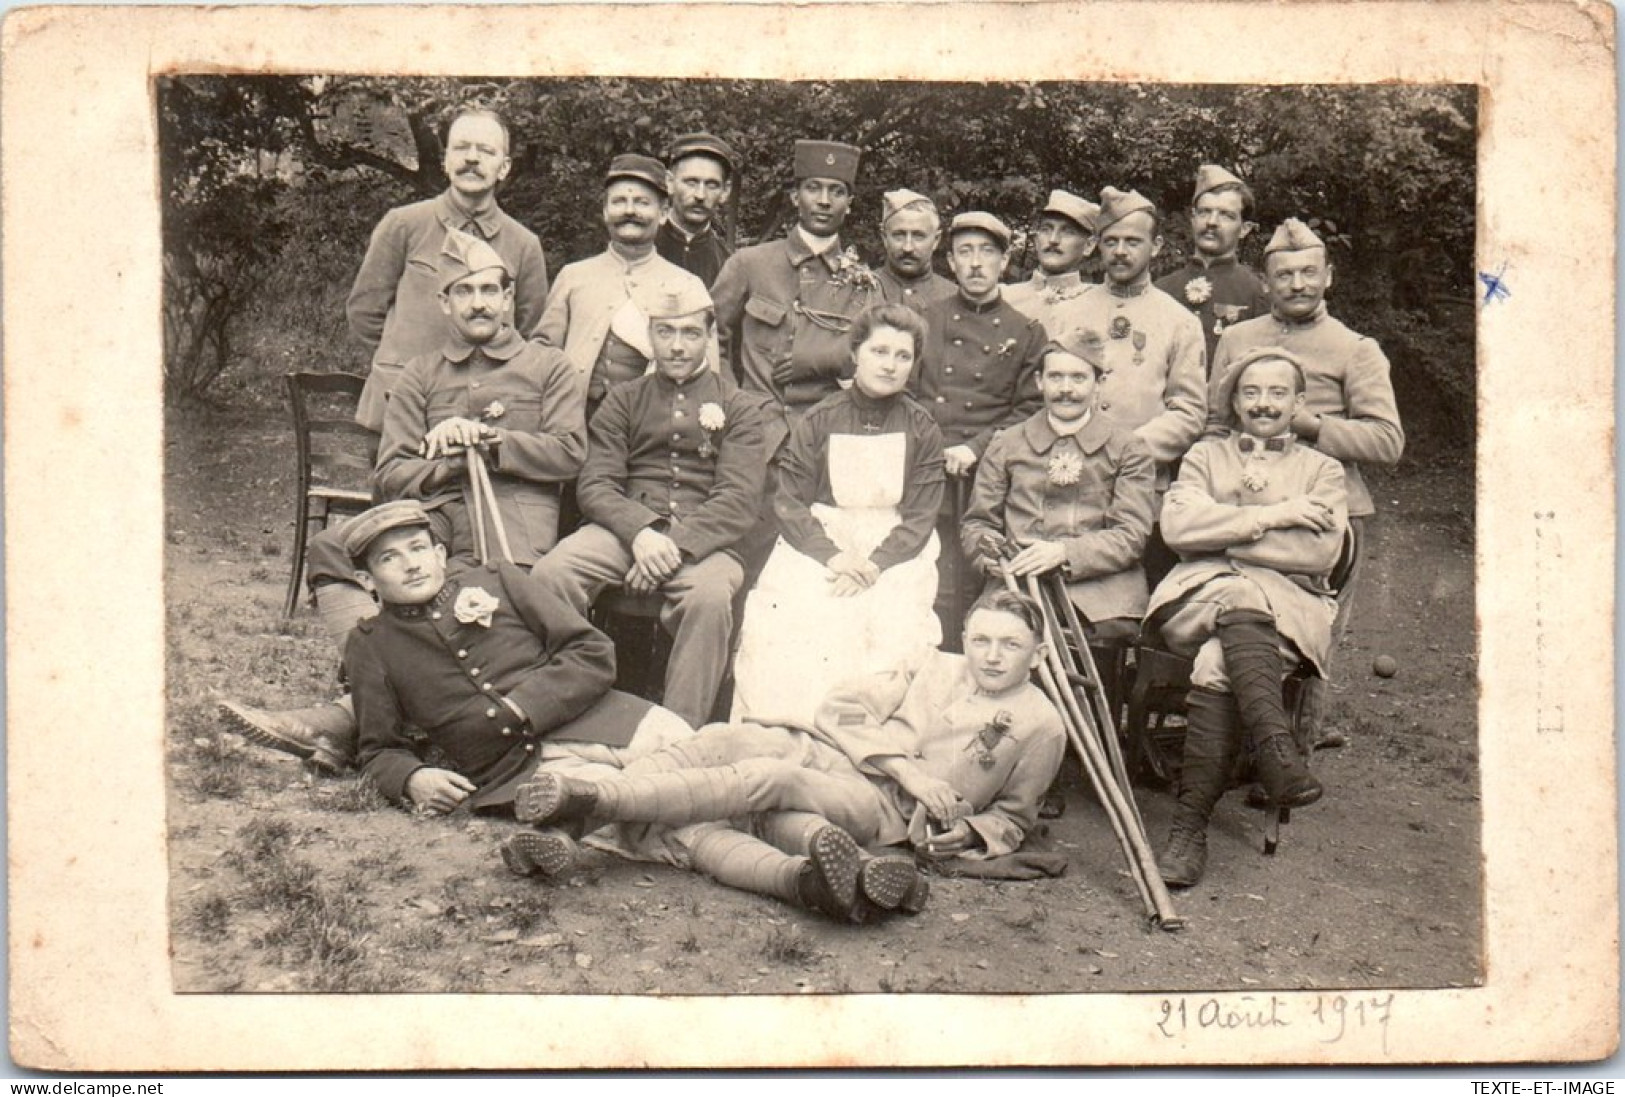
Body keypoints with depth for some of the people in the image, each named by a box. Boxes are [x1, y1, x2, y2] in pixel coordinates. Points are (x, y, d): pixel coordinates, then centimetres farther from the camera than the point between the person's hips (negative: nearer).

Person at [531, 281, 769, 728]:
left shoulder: (739, 407, 15)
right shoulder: (623, 400, 21)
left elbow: (740, 499, 1)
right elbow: (594, 485, 7)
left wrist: (677, 543, -17)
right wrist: (640, 531, -15)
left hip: (705, 537, -2)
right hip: (627, 524, 2)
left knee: (710, 595, -37)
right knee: (551, 573, -29)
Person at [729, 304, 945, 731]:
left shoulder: (922, 429, 7)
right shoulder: (819, 421, 6)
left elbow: (920, 517, 2)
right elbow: (789, 501, 1)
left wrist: (875, 565, -15)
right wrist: (832, 555, -15)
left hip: (895, 554, 0)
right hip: (818, 546, 0)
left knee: (897, 627, -28)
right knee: (796, 623, -28)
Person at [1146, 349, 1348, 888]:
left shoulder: (1321, 470, 21)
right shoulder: (1205, 455, 24)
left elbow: (1321, 551, -1)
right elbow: (1177, 525, 2)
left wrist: (1220, 533, -2)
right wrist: (1270, 516, -4)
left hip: (1288, 609, -1)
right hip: (1200, 595, 1)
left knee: (1219, 662, -33)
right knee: (1237, 594, -37)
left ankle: (1190, 828, -38)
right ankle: (1275, 748, -49)